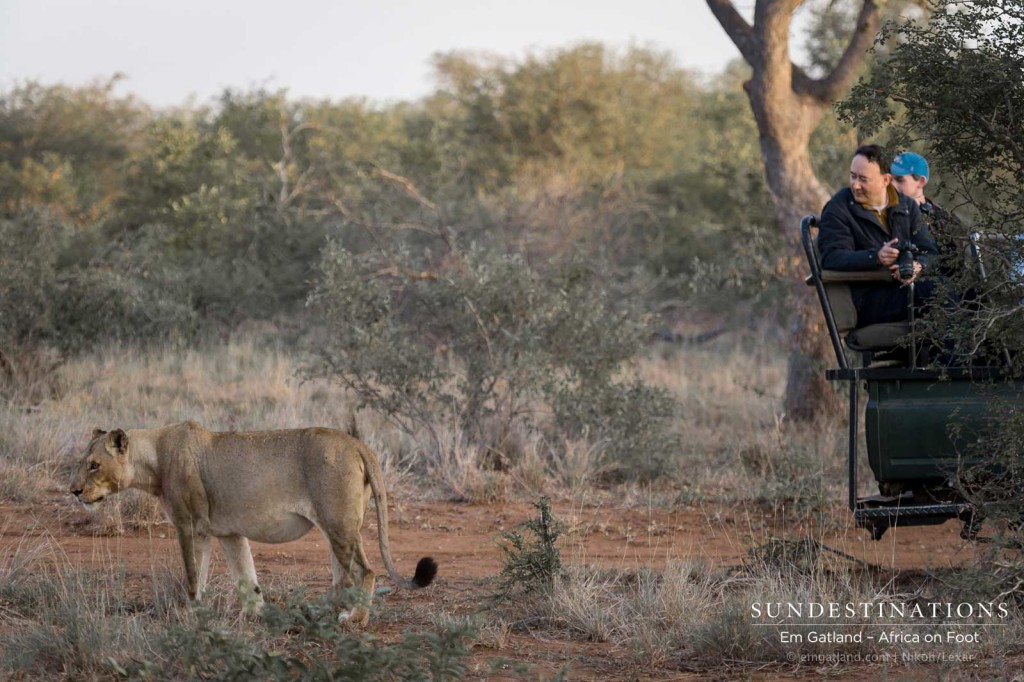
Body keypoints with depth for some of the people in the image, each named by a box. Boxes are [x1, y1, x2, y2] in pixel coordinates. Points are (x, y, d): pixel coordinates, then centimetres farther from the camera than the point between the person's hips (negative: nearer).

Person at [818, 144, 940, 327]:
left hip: (905, 286, 5)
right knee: (933, 291, -30)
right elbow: (832, 257, -12)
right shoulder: (837, 209, 2)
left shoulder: (907, 206, 16)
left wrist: (917, 267, -19)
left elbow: (930, 252, 8)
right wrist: (875, 257, -29)